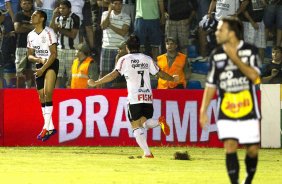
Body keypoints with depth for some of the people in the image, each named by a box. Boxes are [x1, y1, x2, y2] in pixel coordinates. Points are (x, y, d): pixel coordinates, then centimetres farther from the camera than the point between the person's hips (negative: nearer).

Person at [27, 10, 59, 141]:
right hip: (40, 65, 7)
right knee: (41, 96, 5)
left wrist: (43, 69, -20)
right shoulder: (31, 35, 9)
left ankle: (46, 126, -23)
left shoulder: (49, 33, -11)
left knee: (47, 92, -23)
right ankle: (50, 128, 13)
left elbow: (54, 54, -15)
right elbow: (30, 55, 12)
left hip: (51, 64, -7)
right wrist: (37, 59, -11)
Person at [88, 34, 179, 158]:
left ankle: (147, 153, -14)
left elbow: (114, 74, -8)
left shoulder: (124, 59, 1)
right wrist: (172, 79, 36)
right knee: (145, 122, 15)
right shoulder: (147, 59, 12)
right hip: (148, 97, 4)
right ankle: (160, 121, -18)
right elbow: (160, 73, 17)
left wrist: (96, 83, -3)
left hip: (134, 98, -4)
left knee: (137, 127, 0)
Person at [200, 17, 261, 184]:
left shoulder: (250, 51, -2)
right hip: (226, 114, 1)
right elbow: (211, 85, 11)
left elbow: (254, 76, -16)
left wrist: (235, 58, -20)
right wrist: (203, 110, 5)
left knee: (253, 150, 4)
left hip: (249, 112, -1)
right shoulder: (216, 55, 6)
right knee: (230, 147, -12)